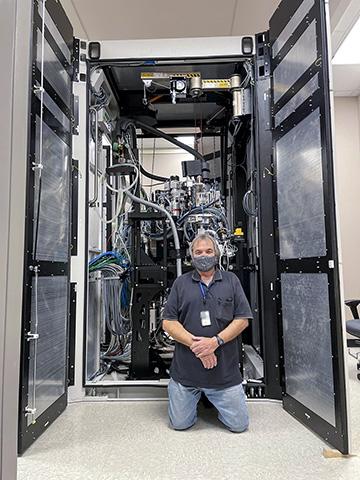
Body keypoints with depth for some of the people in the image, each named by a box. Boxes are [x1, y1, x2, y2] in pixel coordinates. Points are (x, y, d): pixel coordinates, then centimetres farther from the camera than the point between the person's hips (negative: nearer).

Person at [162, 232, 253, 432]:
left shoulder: (231, 280, 3)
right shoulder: (181, 283, 3)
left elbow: (243, 319, -2)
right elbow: (168, 322, -3)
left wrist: (215, 341, -16)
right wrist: (194, 343, -17)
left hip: (225, 370, 0)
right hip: (186, 369, 1)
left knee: (239, 424, 7)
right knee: (180, 424, 9)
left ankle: (214, 400, 35)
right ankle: (196, 397, 38)